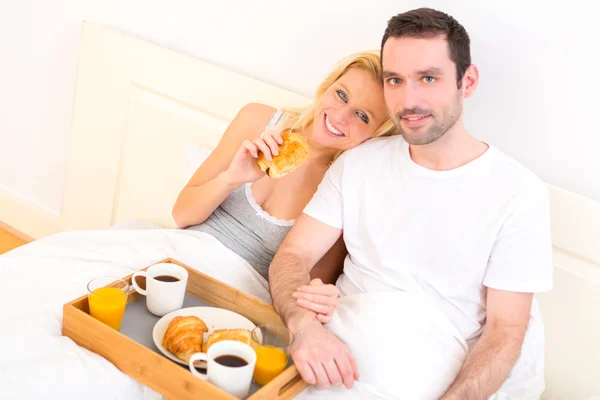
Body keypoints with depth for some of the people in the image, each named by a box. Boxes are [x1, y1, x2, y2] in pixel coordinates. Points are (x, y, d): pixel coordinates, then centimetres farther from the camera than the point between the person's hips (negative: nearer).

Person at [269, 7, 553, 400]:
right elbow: (292, 256, 2)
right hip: (335, 358, 3)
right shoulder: (358, 163, 6)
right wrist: (305, 326, -21)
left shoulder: (520, 193, -7)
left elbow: (505, 331, -7)